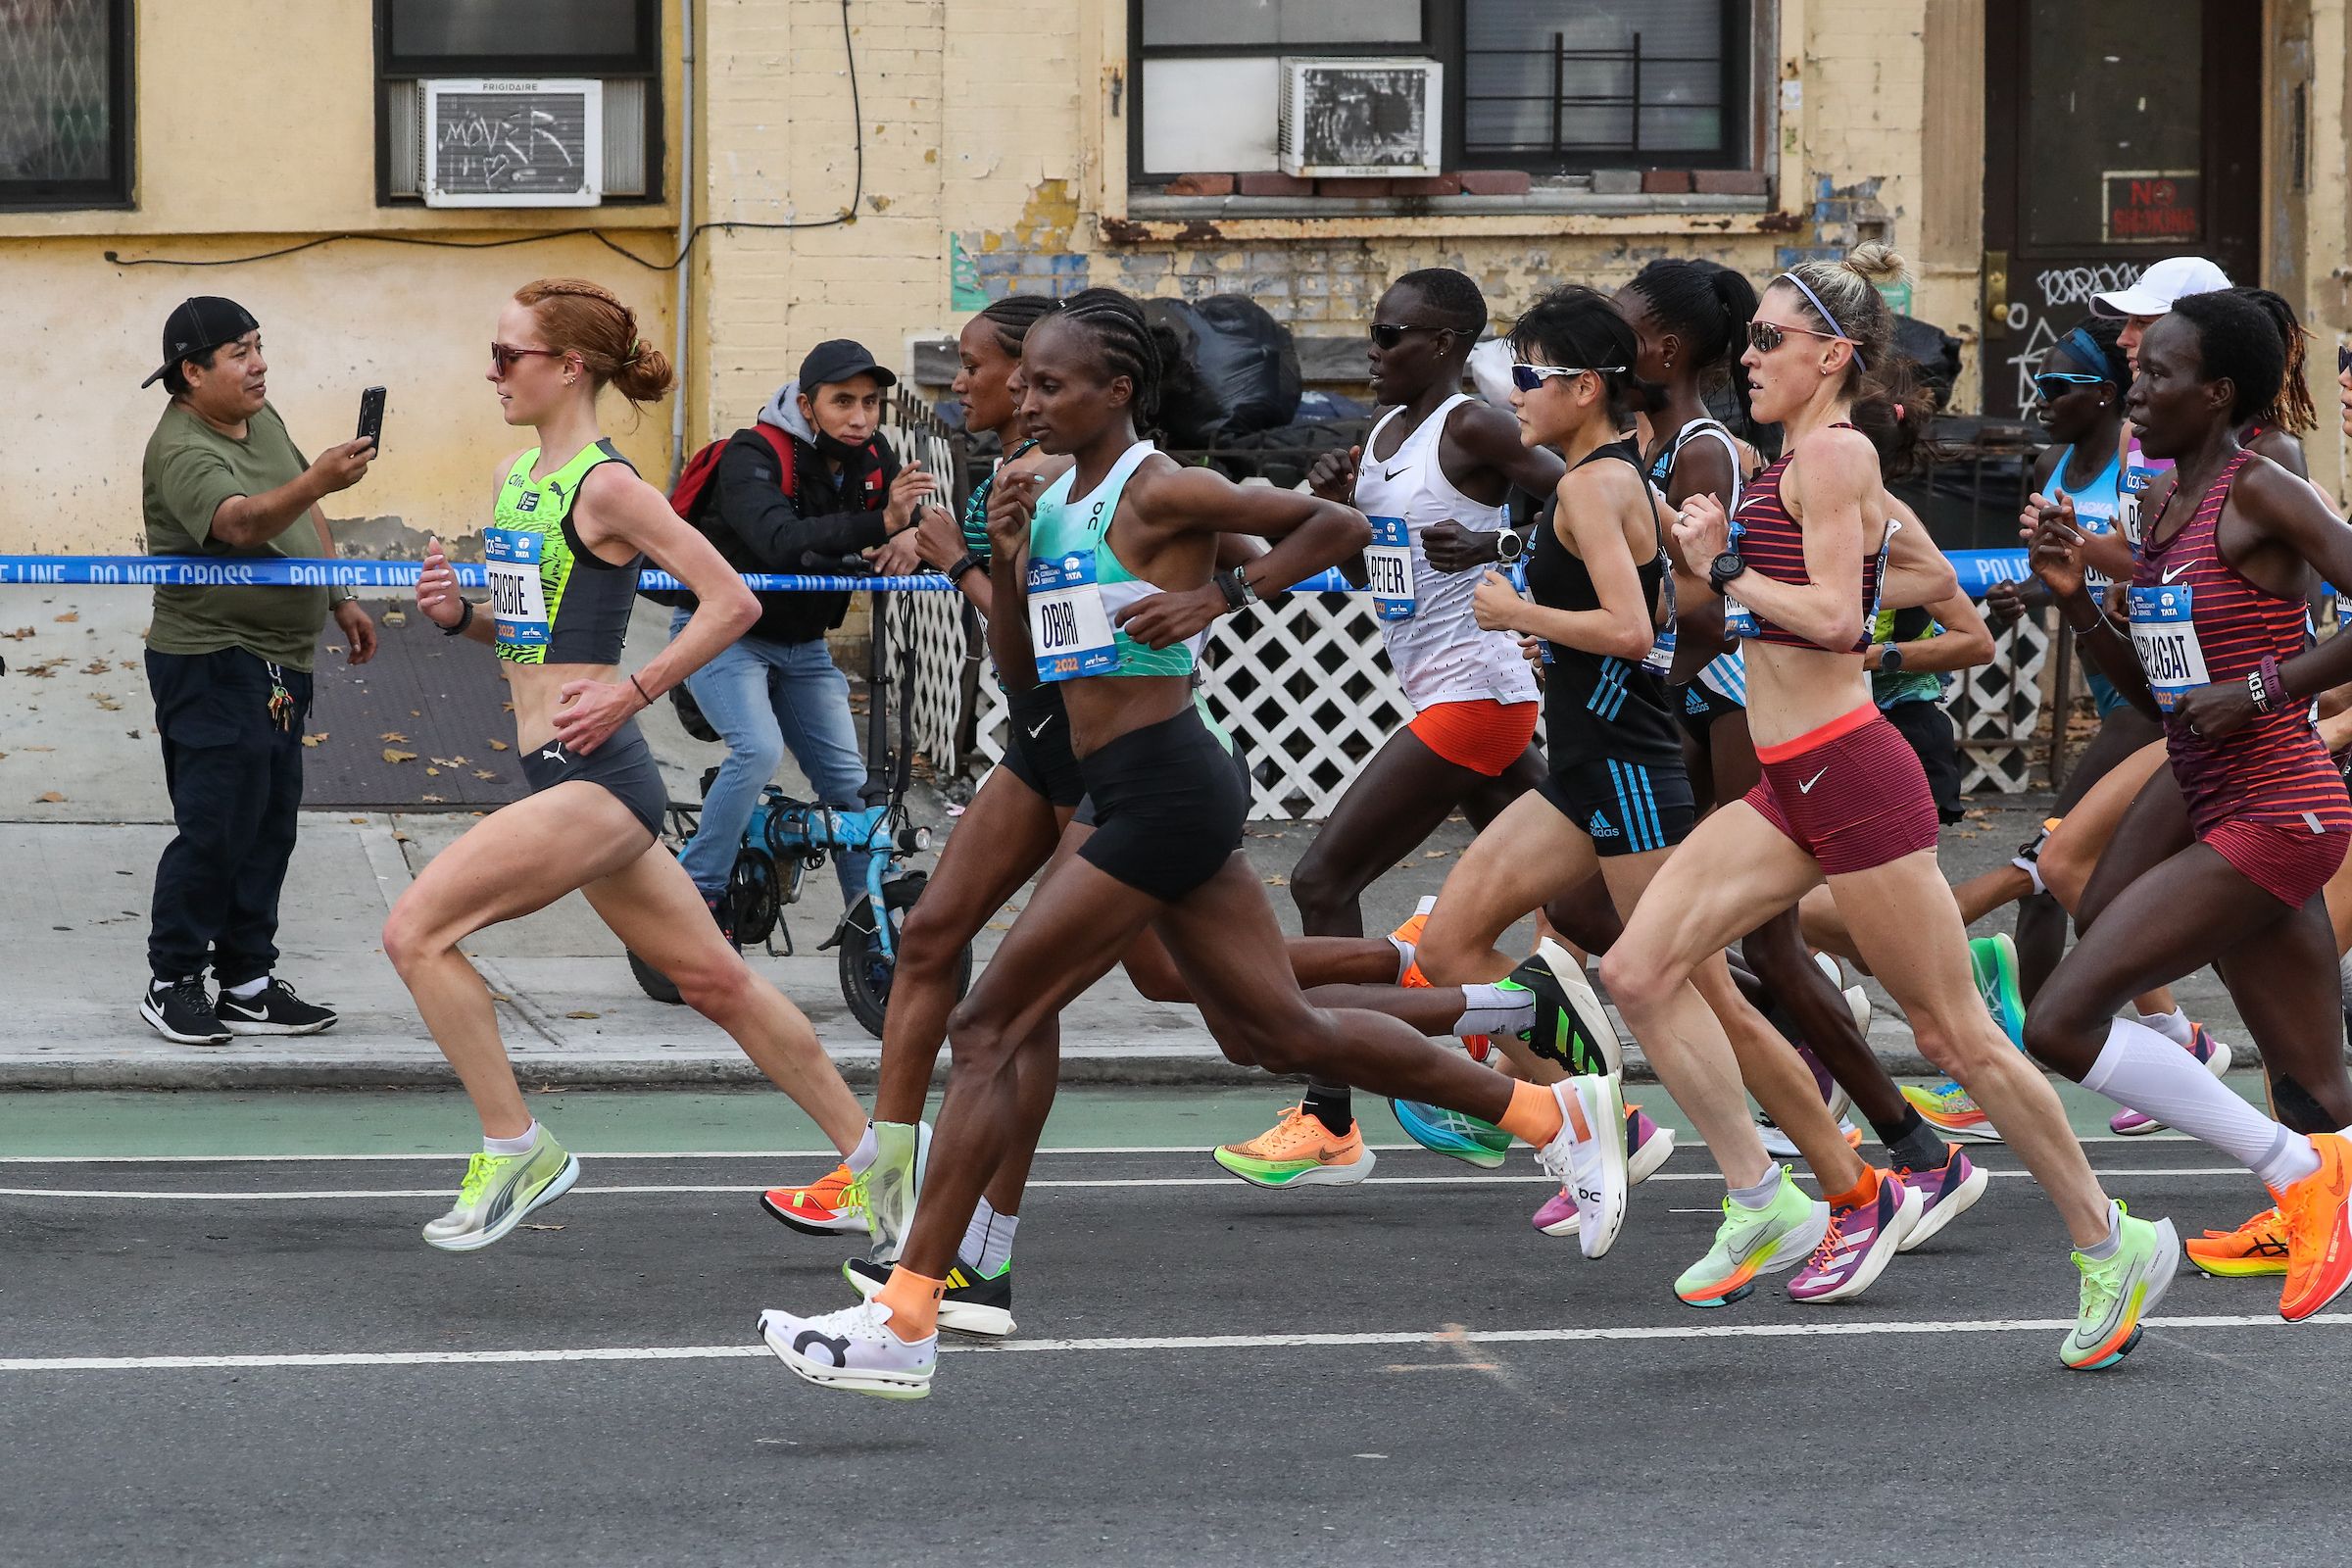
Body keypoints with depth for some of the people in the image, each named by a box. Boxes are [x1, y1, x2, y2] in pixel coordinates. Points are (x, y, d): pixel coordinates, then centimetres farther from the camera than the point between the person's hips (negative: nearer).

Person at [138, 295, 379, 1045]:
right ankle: (172, 982, 4)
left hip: (279, 662, 9)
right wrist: (317, 480, -53)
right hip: (211, 666, -9)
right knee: (215, 829, -8)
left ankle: (248, 984, 19)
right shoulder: (182, 451, -20)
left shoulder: (262, 420, 9)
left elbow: (305, 517, 24)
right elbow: (240, 523, -39)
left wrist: (340, 599, 22)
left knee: (269, 828, 11)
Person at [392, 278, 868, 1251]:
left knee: (416, 930, -13)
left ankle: (516, 1151, -4)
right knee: (715, 982, 14)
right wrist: (458, 613, 5)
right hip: (567, 777, 9)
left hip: (593, 776, -9)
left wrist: (631, 694, -14)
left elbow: (733, 602, -14)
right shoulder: (514, 477, 14)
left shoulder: (606, 487, -12)